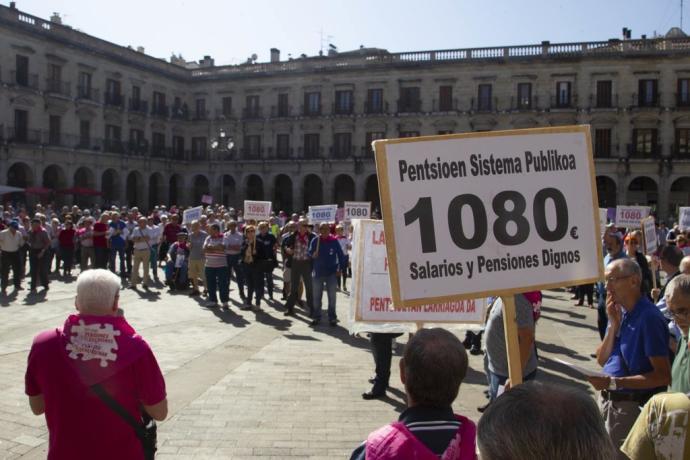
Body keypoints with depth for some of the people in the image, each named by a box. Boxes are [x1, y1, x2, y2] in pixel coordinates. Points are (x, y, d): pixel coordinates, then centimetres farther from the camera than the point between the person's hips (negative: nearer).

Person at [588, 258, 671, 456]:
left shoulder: (649, 317, -20)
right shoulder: (619, 312, 4)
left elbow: (663, 375, -21)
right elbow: (601, 359, 5)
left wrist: (614, 382, -26)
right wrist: (613, 324, -7)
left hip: (632, 407, -8)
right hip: (608, 401, 8)